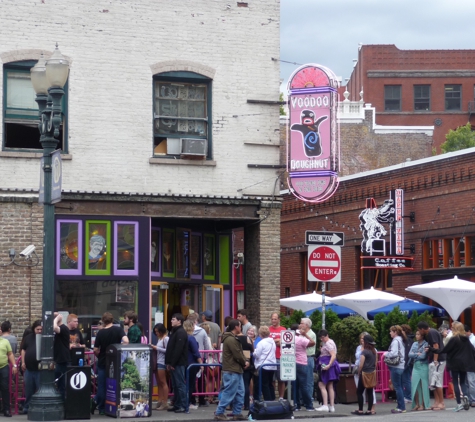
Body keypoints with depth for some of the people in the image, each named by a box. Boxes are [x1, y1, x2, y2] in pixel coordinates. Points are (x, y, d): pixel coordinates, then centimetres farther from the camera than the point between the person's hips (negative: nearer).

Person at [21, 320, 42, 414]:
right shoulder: (28, 338, 10)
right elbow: (23, 350, 14)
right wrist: (23, 362, 6)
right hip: (29, 368, 3)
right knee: (28, 389, 10)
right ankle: (27, 407, 19)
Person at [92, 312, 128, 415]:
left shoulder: (101, 332, -6)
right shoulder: (118, 329, -7)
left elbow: (95, 350, -7)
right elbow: (126, 341, -22)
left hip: (103, 362, 0)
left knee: (102, 386, 8)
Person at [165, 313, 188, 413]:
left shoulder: (181, 333, -13)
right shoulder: (175, 332, 19)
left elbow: (178, 350, -20)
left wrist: (172, 363, -19)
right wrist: (168, 363, 13)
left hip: (178, 364, -10)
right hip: (174, 364, 10)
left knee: (180, 384, -8)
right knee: (175, 385, 12)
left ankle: (183, 406, -6)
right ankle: (177, 405, 16)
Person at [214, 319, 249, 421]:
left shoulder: (233, 338, 17)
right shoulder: (231, 340, -17)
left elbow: (240, 353, 17)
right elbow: (238, 355, -18)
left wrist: (246, 361, 1)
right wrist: (245, 363, -2)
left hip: (237, 370, 11)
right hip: (232, 371, -11)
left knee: (240, 393, 12)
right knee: (229, 393, -7)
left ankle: (237, 413, 16)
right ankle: (219, 413, -3)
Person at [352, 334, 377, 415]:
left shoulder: (364, 352, -14)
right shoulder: (374, 351, 7)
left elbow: (361, 365, -15)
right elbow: (376, 363, 13)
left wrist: (359, 373, -2)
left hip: (364, 373, -7)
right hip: (372, 374, 7)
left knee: (359, 392, 1)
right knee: (370, 392, 7)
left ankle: (360, 410, -1)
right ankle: (369, 410, 6)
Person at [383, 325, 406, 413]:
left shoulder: (395, 341, -13)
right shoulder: (400, 340, 16)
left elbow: (394, 353, -23)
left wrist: (386, 354, -8)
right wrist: (387, 354, 8)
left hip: (396, 366, -10)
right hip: (401, 366, 10)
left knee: (397, 387, -5)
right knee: (400, 387, 13)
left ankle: (401, 407, -4)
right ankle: (401, 406, 17)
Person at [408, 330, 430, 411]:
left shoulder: (426, 344, -5)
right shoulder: (414, 344, 12)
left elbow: (423, 356, -12)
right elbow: (410, 354, 5)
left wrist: (414, 355, -1)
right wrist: (417, 354, -9)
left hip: (423, 366, -5)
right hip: (415, 366, 5)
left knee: (423, 385, -1)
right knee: (415, 385, 2)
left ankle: (423, 405, 4)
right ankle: (417, 404, 9)